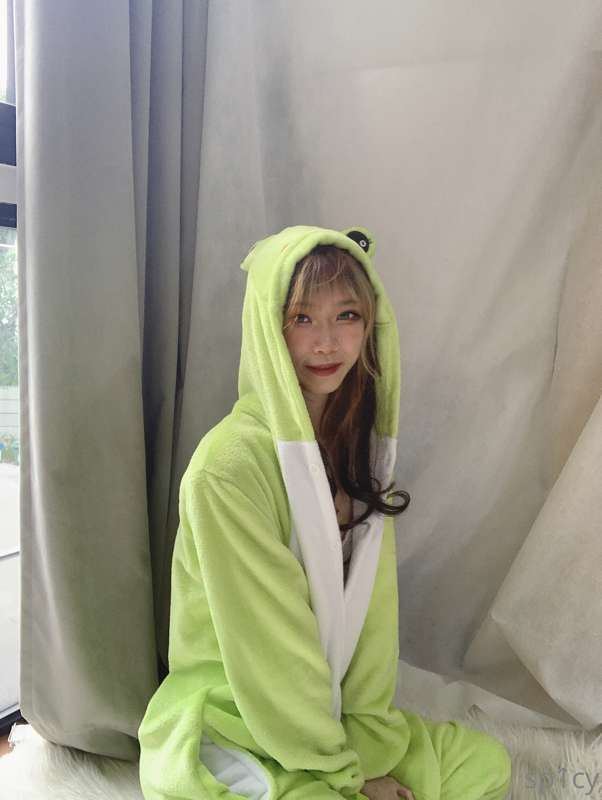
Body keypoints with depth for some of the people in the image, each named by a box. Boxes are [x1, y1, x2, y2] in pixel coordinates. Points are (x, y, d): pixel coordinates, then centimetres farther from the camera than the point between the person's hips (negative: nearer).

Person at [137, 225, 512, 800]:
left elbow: (372, 606, -3)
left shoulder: (358, 443, -2)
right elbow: (268, 647, -21)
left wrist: (370, 746, -6)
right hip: (225, 736, -6)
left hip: (326, 714, 7)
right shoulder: (230, 463, -27)